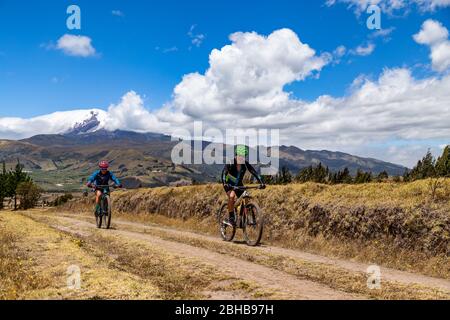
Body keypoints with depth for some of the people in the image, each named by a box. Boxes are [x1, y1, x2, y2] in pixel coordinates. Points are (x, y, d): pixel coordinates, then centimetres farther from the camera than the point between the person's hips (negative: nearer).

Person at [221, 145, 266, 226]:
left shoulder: (246, 164, -16)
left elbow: (254, 173, -23)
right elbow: (224, 173, -36)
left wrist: (261, 183, -38)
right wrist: (224, 183, -55)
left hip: (239, 184, 4)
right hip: (229, 184, -4)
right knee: (231, 196, -31)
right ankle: (231, 217, -20)